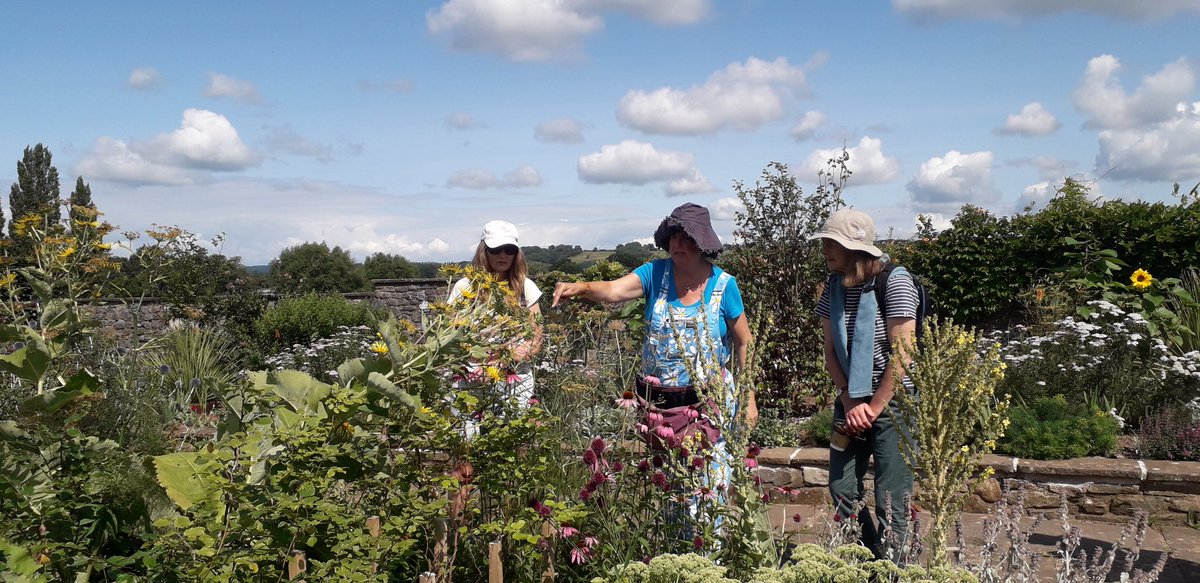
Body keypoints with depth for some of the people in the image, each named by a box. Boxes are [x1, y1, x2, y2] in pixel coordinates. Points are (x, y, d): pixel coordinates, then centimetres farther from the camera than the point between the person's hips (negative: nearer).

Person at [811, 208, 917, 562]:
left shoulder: (894, 283, -15)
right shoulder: (834, 287, 3)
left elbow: (901, 354, -16)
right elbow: (830, 351, 5)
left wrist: (873, 409, -14)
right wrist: (850, 403, -6)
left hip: (893, 402, -6)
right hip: (850, 402, 6)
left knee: (890, 499, -4)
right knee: (842, 490, 8)